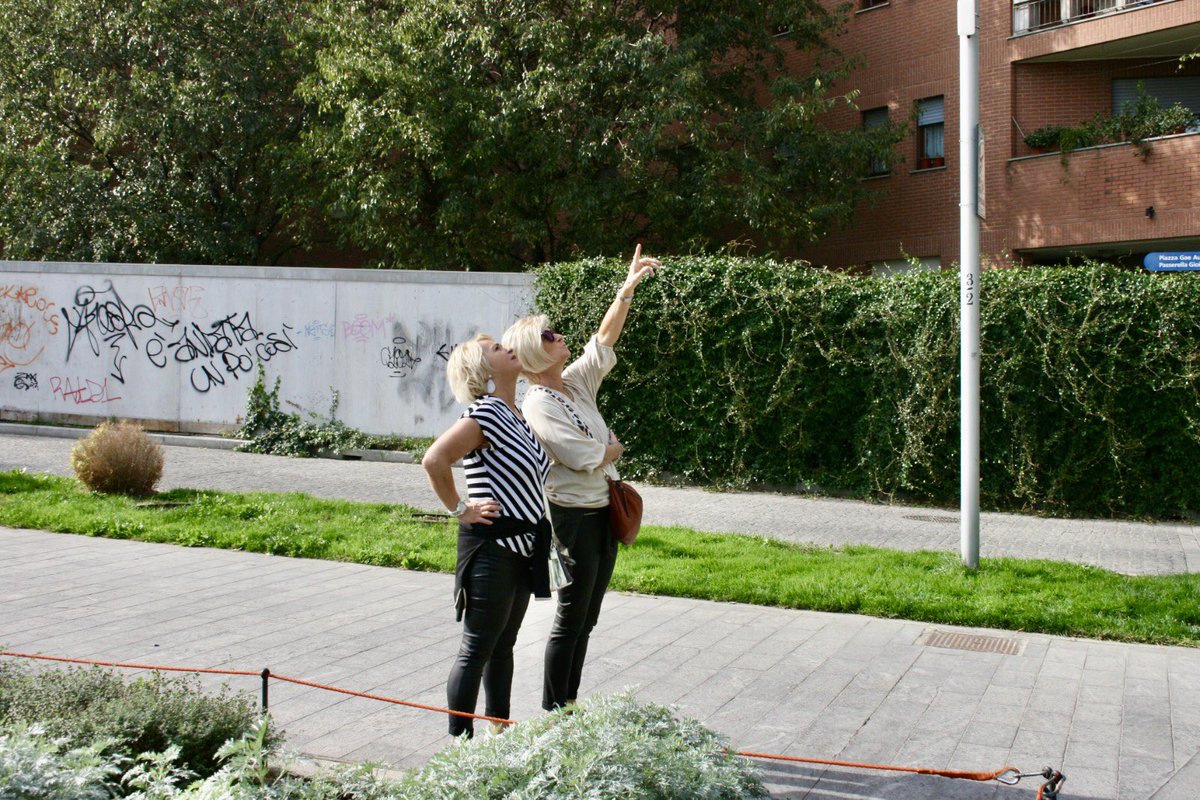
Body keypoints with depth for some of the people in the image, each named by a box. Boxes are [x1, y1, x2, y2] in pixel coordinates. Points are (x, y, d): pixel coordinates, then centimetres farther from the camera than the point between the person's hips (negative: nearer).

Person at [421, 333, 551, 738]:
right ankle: (459, 742, 6)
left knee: (503, 643, 18)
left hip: (522, 549, 9)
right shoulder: (484, 414, -17)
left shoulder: (515, 415, 12)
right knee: (477, 649, -2)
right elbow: (434, 460, -28)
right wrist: (459, 508, -18)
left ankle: (499, 729, 29)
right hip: (491, 546, -9)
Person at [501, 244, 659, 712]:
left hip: (603, 511, 8)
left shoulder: (576, 383, 6)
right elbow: (585, 457, -21)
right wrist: (613, 448, 0)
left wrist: (628, 288, 3)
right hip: (574, 516, -8)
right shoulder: (537, 406, -17)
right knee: (571, 618, -1)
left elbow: (605, 339, 11)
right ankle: (552, 713, 10)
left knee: (587, 618, 14)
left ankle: (569, 705, 23)